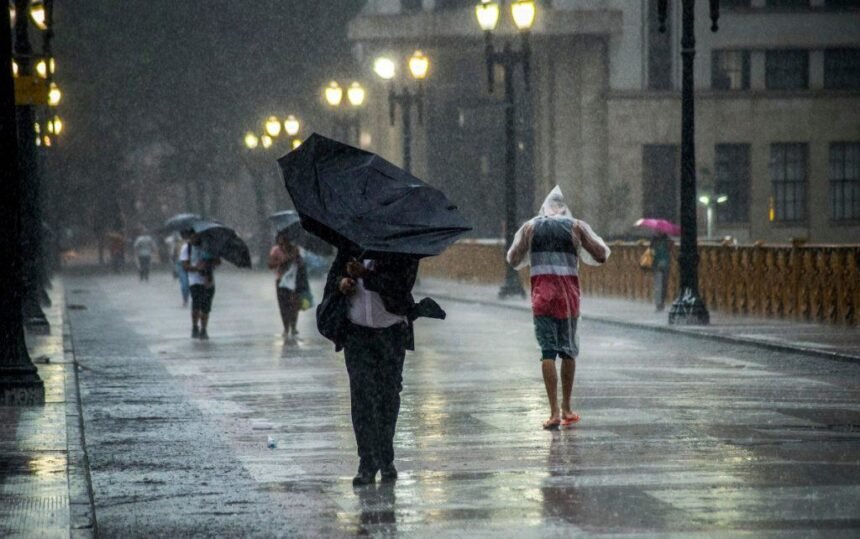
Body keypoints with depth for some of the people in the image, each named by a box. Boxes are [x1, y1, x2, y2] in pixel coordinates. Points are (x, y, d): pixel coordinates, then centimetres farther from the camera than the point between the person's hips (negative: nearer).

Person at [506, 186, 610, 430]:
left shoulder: (530, 227, 6)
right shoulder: (576, 227, 4)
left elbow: (513, 260, 10)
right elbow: (601, 256, 6)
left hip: (542, 294, 0)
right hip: (569, 294, 0)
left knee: (548, 352, -4)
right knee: (569, 350, 13)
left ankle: (554, 412, -13)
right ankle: (566, 409, 19)